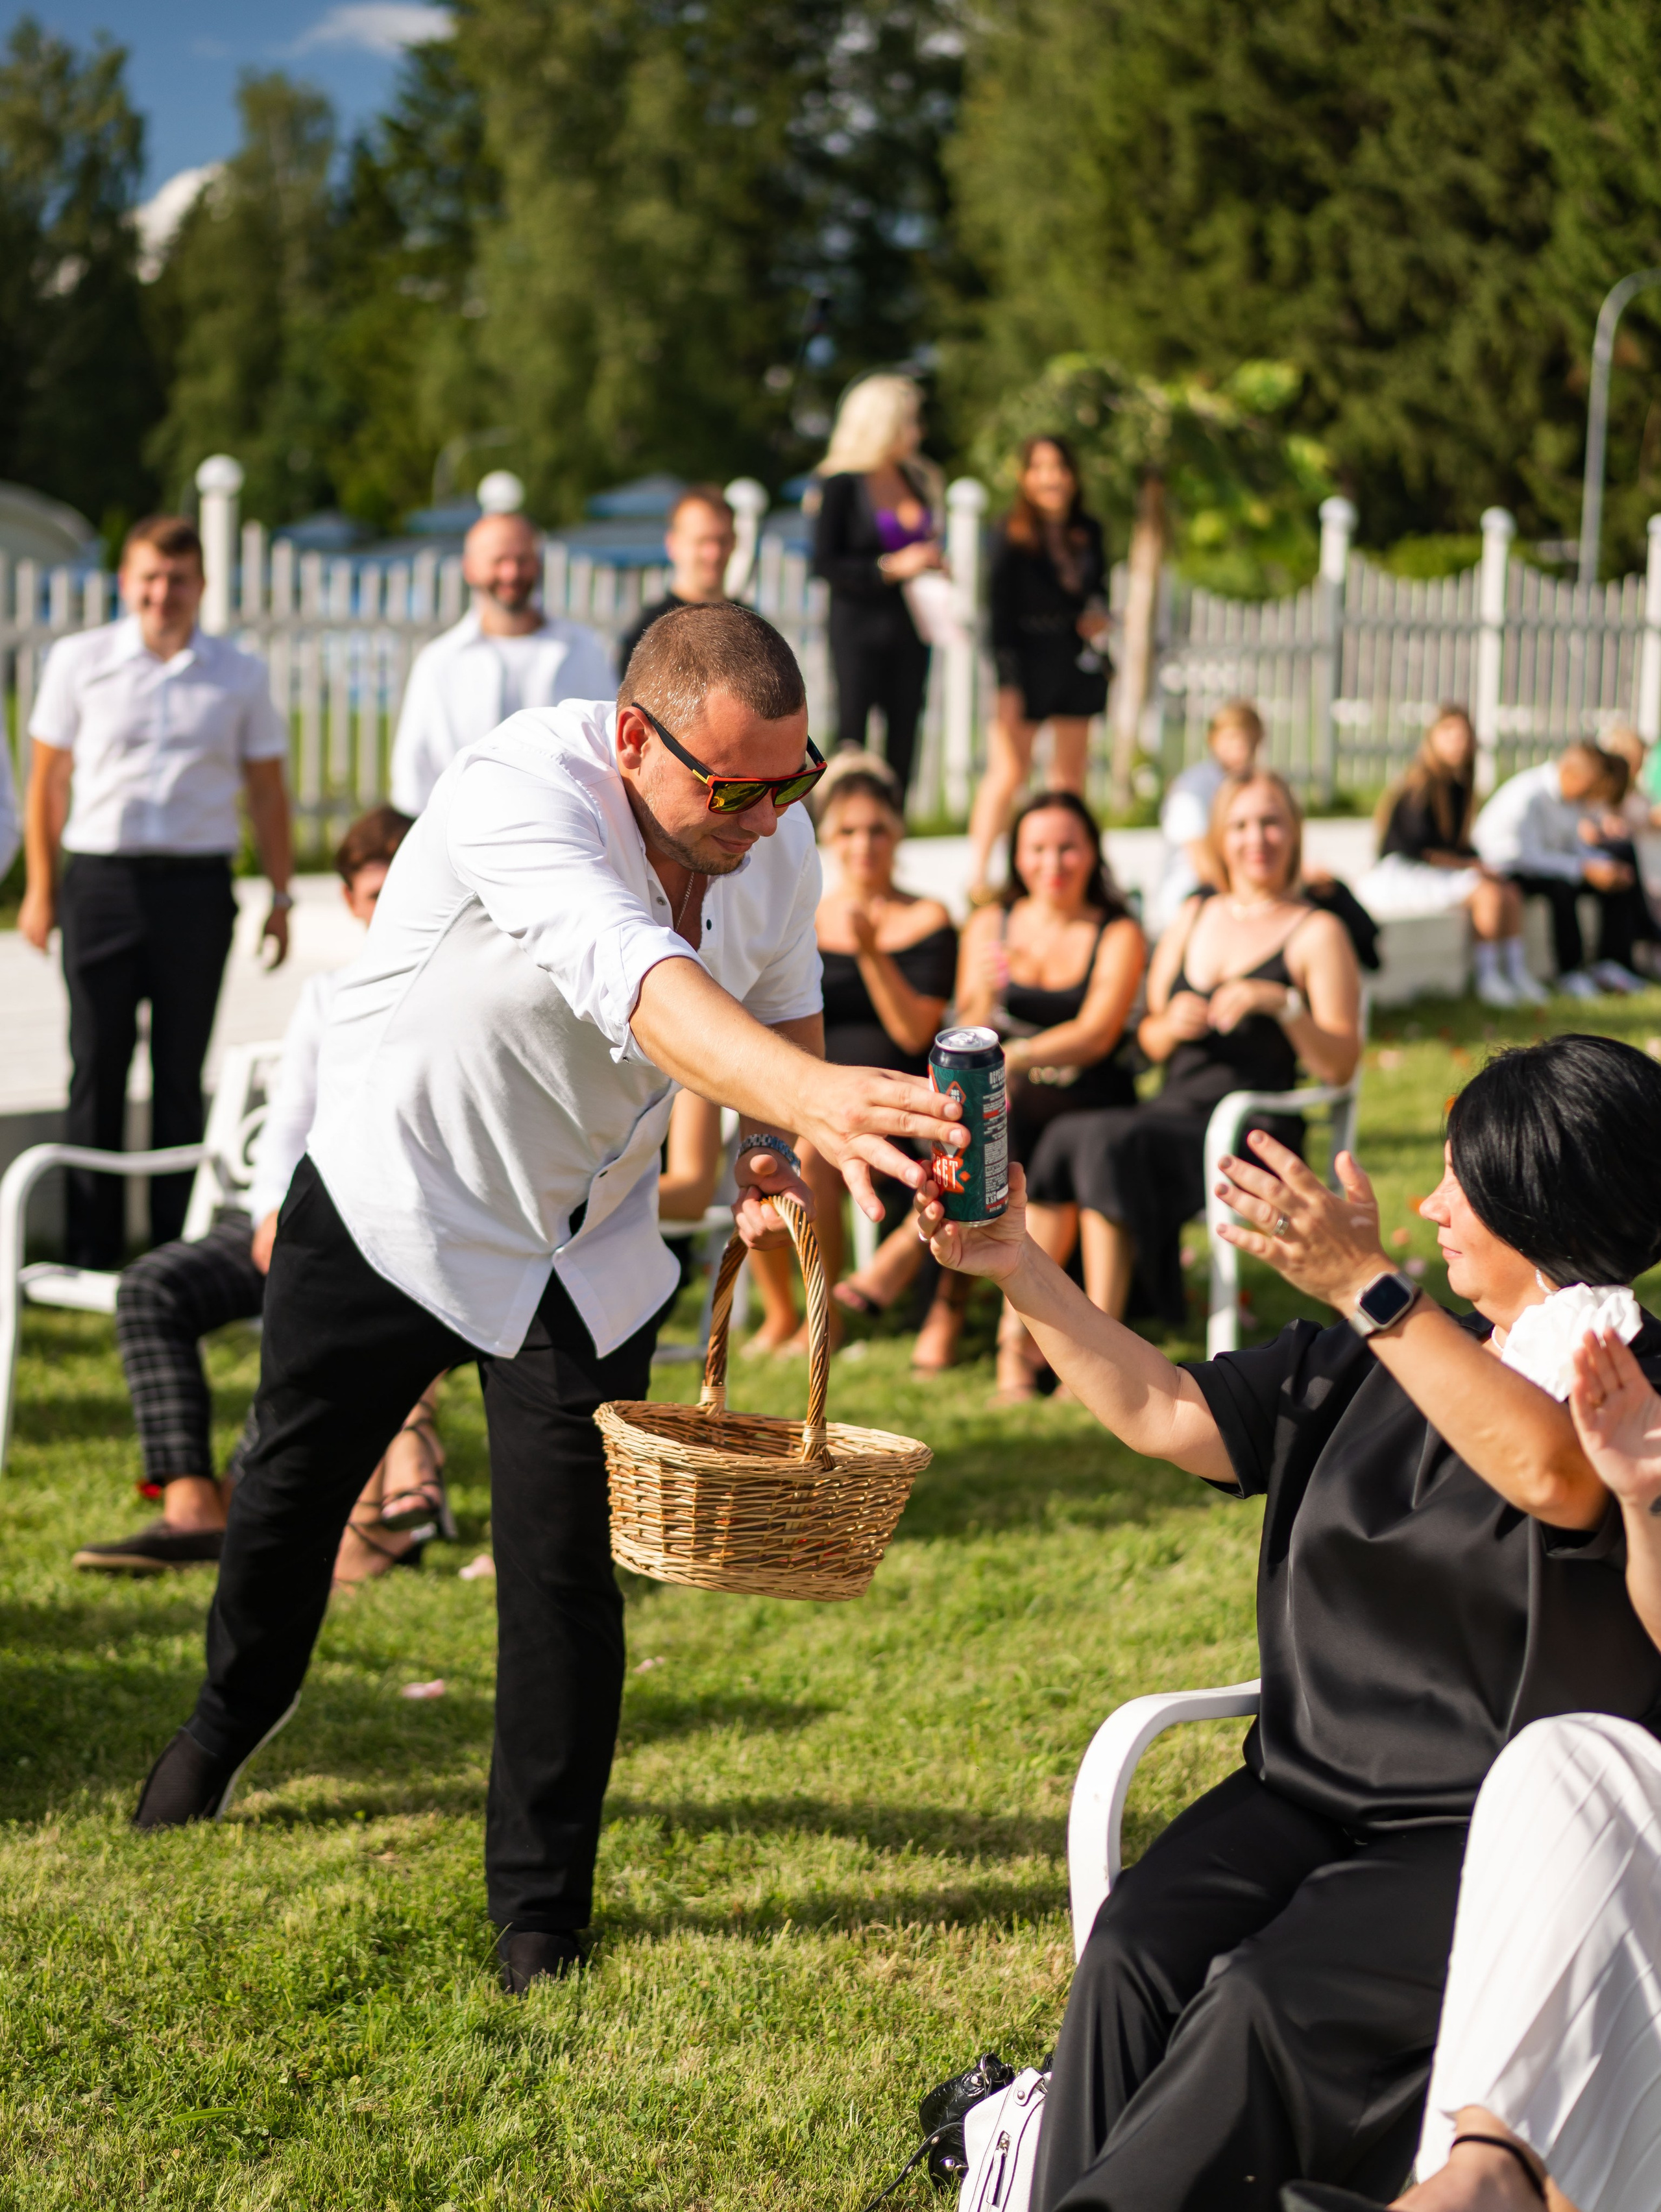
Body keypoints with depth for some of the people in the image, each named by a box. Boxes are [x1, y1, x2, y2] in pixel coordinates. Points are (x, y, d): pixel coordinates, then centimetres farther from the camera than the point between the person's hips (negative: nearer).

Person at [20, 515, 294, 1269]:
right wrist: (40, 888, 6)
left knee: (181, 1072, 5)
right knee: (96, 1066, 1)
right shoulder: (79, 661, 5)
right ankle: (89, 1253, 6)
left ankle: (178, 1253, 11)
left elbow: (267, 791, 12)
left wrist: (281, 897, 9)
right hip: (102, 876, 0)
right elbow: (49, 778, 9)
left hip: (197, 885, 1)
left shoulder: (240, 675, 7)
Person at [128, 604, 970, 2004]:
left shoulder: (776, 841, -13)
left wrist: (770, 1146, -13)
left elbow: (780, 997, 8)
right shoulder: (521, 796, -35)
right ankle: (228, 1723, 50)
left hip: (583, 1245, 3)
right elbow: (639, 984, -53)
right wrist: (818, 1097, -69)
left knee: (568, 1576, -5)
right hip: (390, 1202, -3)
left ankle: (542, 1912, 11)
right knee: (292, 1496, 17)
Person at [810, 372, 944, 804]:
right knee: (851, 740, -5)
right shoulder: (841, 484, -7)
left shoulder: (919, 480, 12)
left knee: (903, 738, 4)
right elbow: (824, 564, -11)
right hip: (859, 627, -6)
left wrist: (931, 561, 4)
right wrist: (891, 566, -18)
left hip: (908, 628, 6)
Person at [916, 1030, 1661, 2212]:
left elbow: (1554, 1473, -25)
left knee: (1274, 2000, -30)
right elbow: (1166, 1413, 19)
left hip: (1499, 1836, -6)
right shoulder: (1372, 1368, 18)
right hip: (1313, 1792, 6)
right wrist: (1017, 1266, 11)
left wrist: (1368, 1283, -28)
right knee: (1138, 1957, -23)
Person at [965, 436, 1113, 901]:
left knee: (1071, 771, 12)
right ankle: (977, 872, 1)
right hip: (1028, 660, -5)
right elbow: (1000, 611, -12)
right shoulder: (1012, 536, -10)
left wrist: (1100, 619, -2)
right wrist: (1007, 683, -18)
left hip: (1077, 662, 6)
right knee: (1010, 770, -6)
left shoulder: (1089, 532, 6)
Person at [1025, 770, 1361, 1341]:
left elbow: (1340, 1067, -4)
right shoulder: (1192, 917, 20)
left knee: (1107, 1142, -32)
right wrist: (1170, 1026, -1)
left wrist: (1284, 1005, -19)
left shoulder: (1317, 933, 3)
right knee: (1062, 1138, -26)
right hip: (1172, 1111, 5)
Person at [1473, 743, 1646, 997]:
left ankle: (1608, 965, -5)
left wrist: (1608, 866, -8)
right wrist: (1586, 870, -34)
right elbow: (1528, 857, -30)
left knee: (1624, 882, -4)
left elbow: (1573, 846, 11)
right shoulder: (1527, 796, -25)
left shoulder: (1570, 795, 2)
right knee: (1562, 886, -37)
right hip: (1505, 870, -9)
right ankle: (1570, 972, -25)